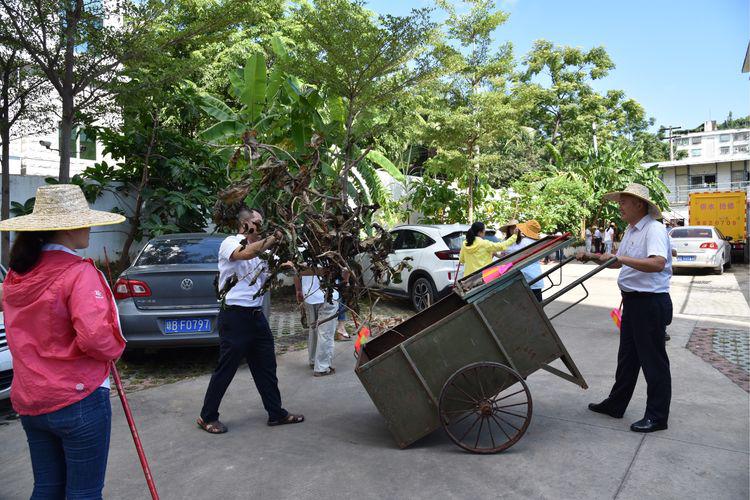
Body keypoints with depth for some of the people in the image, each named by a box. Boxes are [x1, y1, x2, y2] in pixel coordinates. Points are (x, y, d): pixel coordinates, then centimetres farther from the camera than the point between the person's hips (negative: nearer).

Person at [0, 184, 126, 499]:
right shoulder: (79, 272, -19)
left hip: (29, 402, 7)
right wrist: (116, 348, -9)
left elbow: (28, 330, 14)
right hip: (78, 400, -7)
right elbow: (96, 337, -28)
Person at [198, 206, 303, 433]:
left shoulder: (258, 249, 16)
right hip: (235, 316, -8)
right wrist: (271, 239, -23)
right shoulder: (230, 243, -6)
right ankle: (207, 417, 17)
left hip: (256, 315, 8)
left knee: (266, 367, 12)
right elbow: (246, 253, -29)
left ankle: (276, 413, 22)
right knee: (225, 370, 2)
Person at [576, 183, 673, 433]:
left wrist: (622, 257, -35)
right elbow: (618, 262, 23)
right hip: (632, 300, 10)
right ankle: (616, 404, 31)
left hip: (651, 302, -10)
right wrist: (592, 257, 11)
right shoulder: (631, 230, 12)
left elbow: (658, 263, -33)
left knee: (653, 360, 2)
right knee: (627, 356, 18)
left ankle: (657, 416, 15)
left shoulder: (654, 229, -17)